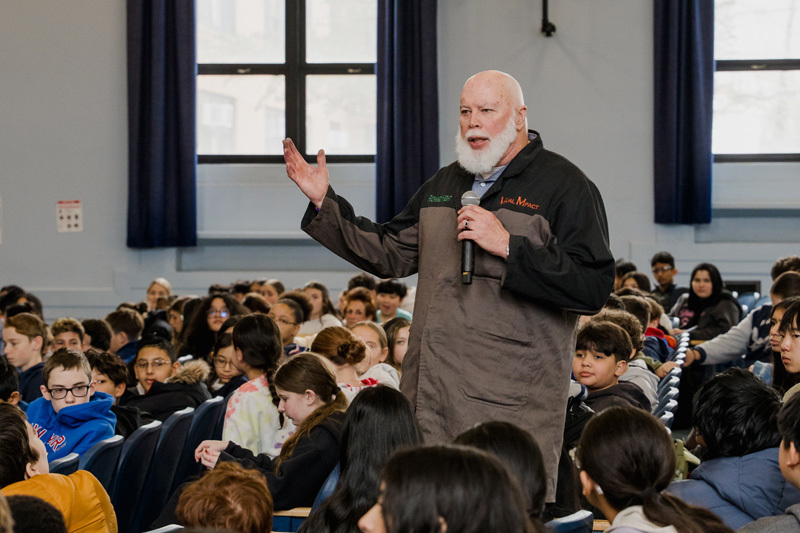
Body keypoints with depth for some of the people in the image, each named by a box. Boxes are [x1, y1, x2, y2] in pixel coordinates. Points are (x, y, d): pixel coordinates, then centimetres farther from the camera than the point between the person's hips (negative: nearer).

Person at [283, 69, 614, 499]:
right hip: (432, 397, 6)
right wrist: (324, 203, 15)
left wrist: (507, 245, -18)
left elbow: (593, 288, -13)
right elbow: (389, 254, 24)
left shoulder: (564, 186, -3)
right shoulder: (443, 185, 19)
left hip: (513, 402, -6)